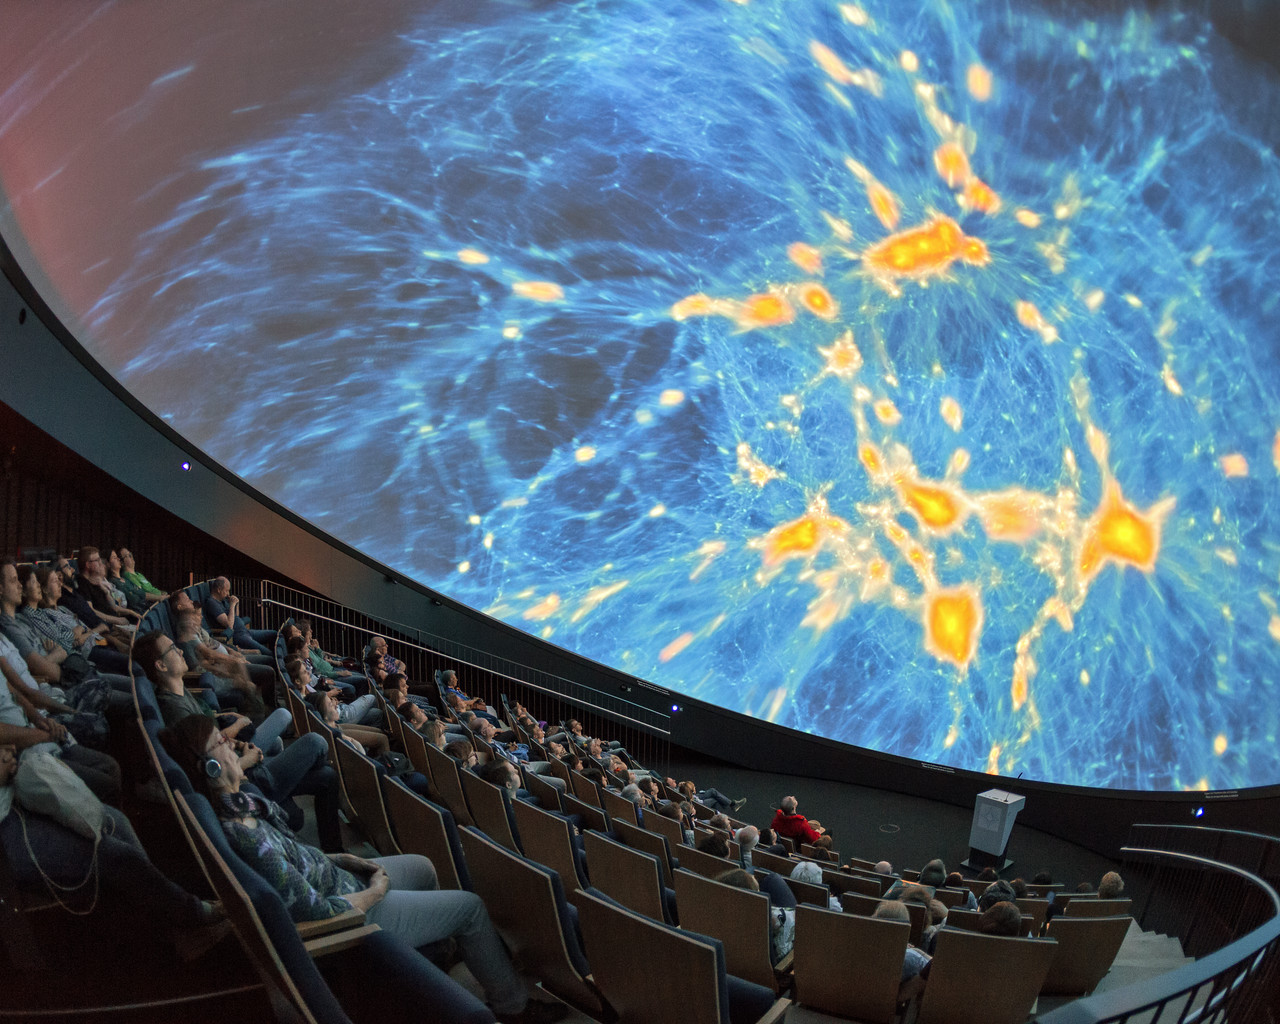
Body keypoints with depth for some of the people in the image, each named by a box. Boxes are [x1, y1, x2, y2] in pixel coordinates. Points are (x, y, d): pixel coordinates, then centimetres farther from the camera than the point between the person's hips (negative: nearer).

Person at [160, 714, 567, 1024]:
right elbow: (315, 912, -30)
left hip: (333, 878, 9)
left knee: (421, 867, 27)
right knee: (471, 906, 3)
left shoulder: (234, 804, -9)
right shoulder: (247, 837, -37)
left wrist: (338, 859, 2)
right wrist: (375, 891, -14)